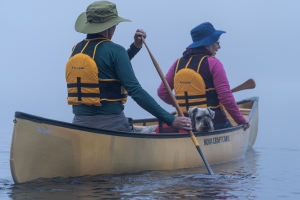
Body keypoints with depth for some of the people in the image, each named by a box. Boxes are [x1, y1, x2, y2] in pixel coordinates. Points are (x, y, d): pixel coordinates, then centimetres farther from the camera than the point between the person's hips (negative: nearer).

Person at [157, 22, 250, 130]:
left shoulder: (178, 63, 11)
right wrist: (241, 120, -1)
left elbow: (162, 92, 15)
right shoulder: (213, 63, -5)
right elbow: (226, 96, -11)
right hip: (214, 123, -5)